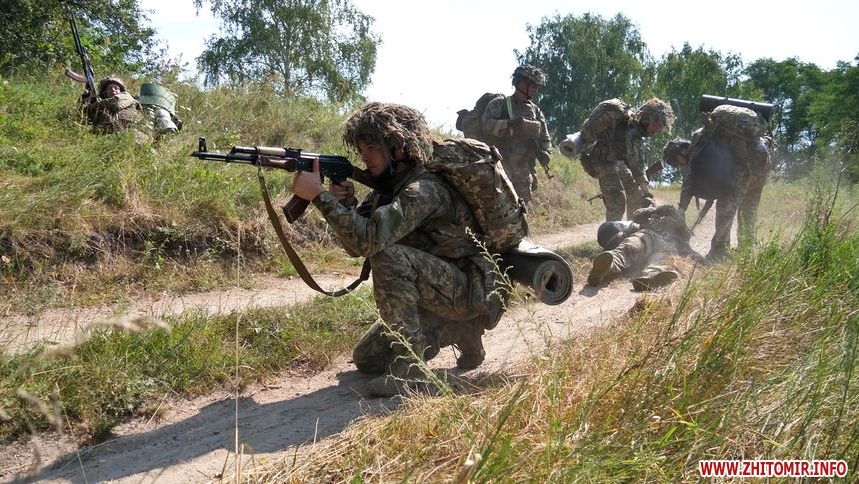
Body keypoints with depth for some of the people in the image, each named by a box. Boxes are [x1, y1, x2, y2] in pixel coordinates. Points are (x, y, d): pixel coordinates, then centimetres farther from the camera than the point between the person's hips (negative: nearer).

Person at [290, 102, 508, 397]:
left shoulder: (424, 189, -25)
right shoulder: (389, 187, 3)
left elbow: (368, 240, -37)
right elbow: (356, 245, 1)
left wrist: (319, 195, -34)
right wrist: (345, 204, -18)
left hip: (474, 293, -9)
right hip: (441, 290, 9)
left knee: (389, 255, -32)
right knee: (366, 359, 9)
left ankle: (409, 368, -23)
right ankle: (457, 331, 17)